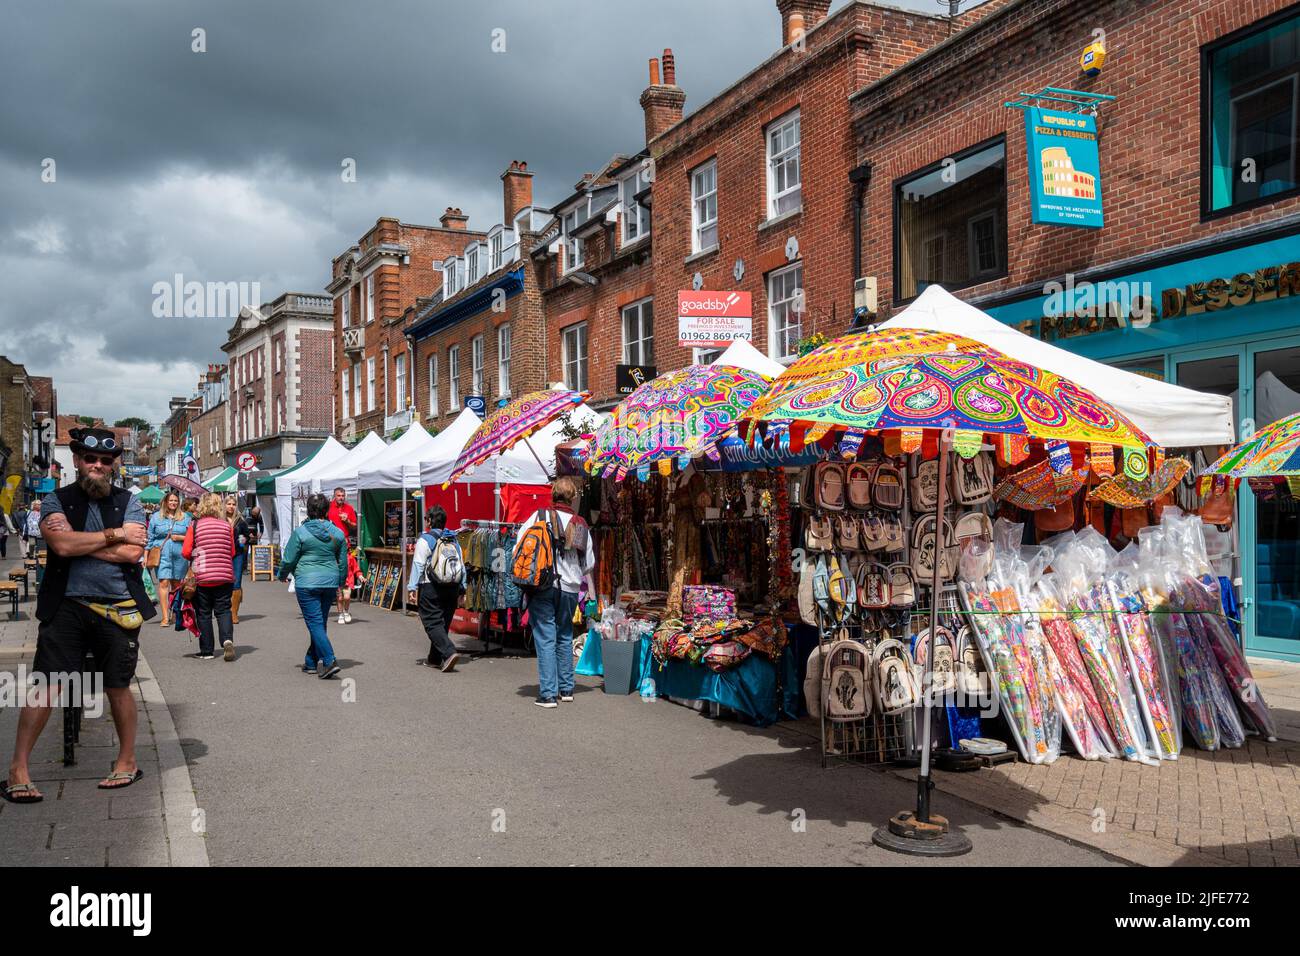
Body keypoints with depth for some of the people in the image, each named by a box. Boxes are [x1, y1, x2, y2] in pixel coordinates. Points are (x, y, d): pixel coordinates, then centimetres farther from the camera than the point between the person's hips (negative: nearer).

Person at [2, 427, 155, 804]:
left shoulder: (128, 502, 5)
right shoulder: (57, 500, 4)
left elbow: (132, 552, -11)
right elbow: (62, 545, -15)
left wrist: (79, 542, -10)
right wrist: (114, 535, -10)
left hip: (118, 609, 1)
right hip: (67, 606, -1)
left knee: (118, 687, 10)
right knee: (45, 687, -5)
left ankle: (127, 762, 26)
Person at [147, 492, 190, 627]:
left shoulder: (185, 518, 11)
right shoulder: (156, 517, 10)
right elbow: (150, 538, 10)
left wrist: (180, 538, -7)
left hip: (180, 555, 2)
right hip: (162, 554, -1)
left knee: (176, 584, 8)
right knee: (164, 582, -12)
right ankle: (165, 617, -14)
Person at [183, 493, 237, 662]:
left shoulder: (194, 526, -5)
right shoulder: (227, 526, 0)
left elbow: (186, 552, -7)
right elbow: (232, 553, 5)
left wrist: (196, 558, 14)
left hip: (202, 577, -1)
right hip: (225, 576, 1)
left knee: (204, 613, 9)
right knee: (223, 610, 9)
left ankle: (206, 651, 12)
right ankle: (227, 639, -15)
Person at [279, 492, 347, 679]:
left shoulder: (300, 532, -8)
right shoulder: (337, 533, 4)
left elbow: (289, 560, -3)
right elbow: (343, 562, 10)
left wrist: (282, 575, 17)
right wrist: (340, 583, 24)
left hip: (307, 582, -5)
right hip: (330, 582, 5)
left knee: (315, 623, -5)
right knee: (320, 622, 14)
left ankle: (329, 661, -18)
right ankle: (312, 662, 23)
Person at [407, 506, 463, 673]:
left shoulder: (425, 540, -6)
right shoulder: (454, 541, 12)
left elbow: (418, 565, -9)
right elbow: (462, 567, 12)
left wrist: (413, 588, -7)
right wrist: (461, 589, 18)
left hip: (431, 588, -6)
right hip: (452, 588, 6)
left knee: (432, 623, -4)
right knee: (442, 623, 14)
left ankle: (449, 653, -22)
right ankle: (434, 659, 22)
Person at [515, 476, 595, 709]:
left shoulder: (540, 516, -3)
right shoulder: (581, 525, 6)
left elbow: (519, 546, -5)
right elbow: (589, 563, 10)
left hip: (542, 585, -3)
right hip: (569, 588, 3)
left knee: (545, 639, 0)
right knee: (565, 637, 17)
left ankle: (548, 694, -1)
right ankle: (566, 689, 23)